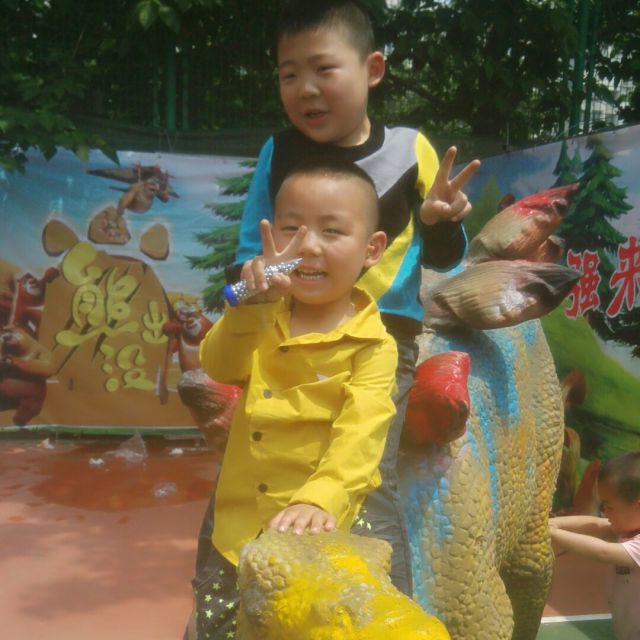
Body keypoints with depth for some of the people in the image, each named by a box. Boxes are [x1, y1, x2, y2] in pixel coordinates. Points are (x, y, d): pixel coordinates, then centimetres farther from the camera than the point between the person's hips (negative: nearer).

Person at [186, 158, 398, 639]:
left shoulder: (372, 345, -12)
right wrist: (256, 301, -27)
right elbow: (219, 366, -11)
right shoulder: (266, 317, 5)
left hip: (319, 527, -4)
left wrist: (321, 500, -40)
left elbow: (359, 435, -23)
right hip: (240, 523, 5)